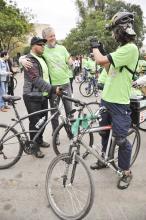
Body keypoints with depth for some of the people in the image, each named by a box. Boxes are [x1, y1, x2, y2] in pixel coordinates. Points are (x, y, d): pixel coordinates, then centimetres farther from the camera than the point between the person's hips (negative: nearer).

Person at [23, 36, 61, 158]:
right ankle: (34, 147, 15)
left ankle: (40, 140, 35)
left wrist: (50, 92, 19)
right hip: (32, 97, -8)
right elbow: (36, 79, -27)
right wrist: (52, 89, -35)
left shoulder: (42, 59, 15)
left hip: (43, 95, 8)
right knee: (35, 122, -1)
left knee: (43, 120, 16)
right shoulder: (29, 60, -15)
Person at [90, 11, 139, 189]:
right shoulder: (122, 48, 13)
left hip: (119, 103, -9)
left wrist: (95, 47, -3)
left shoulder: (130, 49, -18)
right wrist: (101, 50, 13)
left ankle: (126, 172, 22)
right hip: (106, 98, 9)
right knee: (104, 132, 20)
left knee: (120, 139, 2)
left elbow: (101, 61, -24)